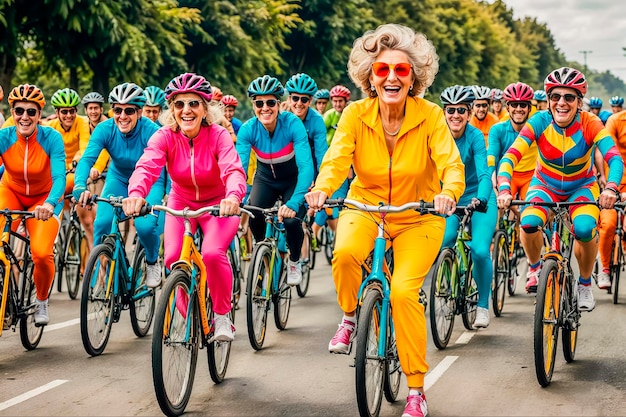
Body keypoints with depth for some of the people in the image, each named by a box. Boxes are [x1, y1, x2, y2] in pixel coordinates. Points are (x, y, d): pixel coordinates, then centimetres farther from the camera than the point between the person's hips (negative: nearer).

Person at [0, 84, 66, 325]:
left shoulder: (51, 138, -24)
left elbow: (59, 177, -33)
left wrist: (50, 203, -53)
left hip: (43, 199, -2)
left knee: (42, 254, -23)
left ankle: (42, 301, 6)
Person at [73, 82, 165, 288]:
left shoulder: (151, 131, -30)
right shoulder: (105, 129, -23)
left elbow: (159, 172, -35)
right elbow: (87, 159, -33)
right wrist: (80, 186, -52)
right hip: (118, 179, 2)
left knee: (145, 225, -24)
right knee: (102, 222, -20)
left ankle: (153, 262, 10)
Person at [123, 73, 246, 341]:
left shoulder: (218, 136, -22)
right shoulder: (165, 137, -18)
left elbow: (233, 169, -38)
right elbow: (146, 167, -35)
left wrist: (233, 197, -61)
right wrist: (136, 193, -58)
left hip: (217, 205, -2)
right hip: (181, 203, 3)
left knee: (212, 254, -28)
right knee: (174, 258, -20)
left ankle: (223, 317, -5)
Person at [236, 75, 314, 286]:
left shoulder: (292, 123, -30)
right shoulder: (248, 129, -23)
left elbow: (306, 165, -37)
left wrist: (294, 202, -50)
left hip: (292, 179, -2)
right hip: (265, 178, 2)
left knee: (292, 219, -25)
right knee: (254, 215, -24)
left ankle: (294, 262, 8)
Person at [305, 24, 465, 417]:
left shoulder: (430, 116, -17)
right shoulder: (356, 115, -14)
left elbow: (451, 164, -25)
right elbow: (336, 159, -24)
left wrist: (448, 193, -47)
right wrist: (322, 190, -45)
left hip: (418, 217, -1)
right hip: (366, 207, 1)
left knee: (404, 292, -19)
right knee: (345, 254, -32)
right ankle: (350, 317, 1)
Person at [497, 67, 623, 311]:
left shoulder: (590, 124, -23)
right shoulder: (540, 122, -22)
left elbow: (615, 158, -34)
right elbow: (510, 156, -31)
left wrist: (611, 188, -54)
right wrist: (504, 189, -48)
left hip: (581, 187, 0)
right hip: (545, 185, 1)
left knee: (584, 229, -30)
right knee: (529, 223, -29)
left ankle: (585, 284, -1)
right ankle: (535, 268, 4)